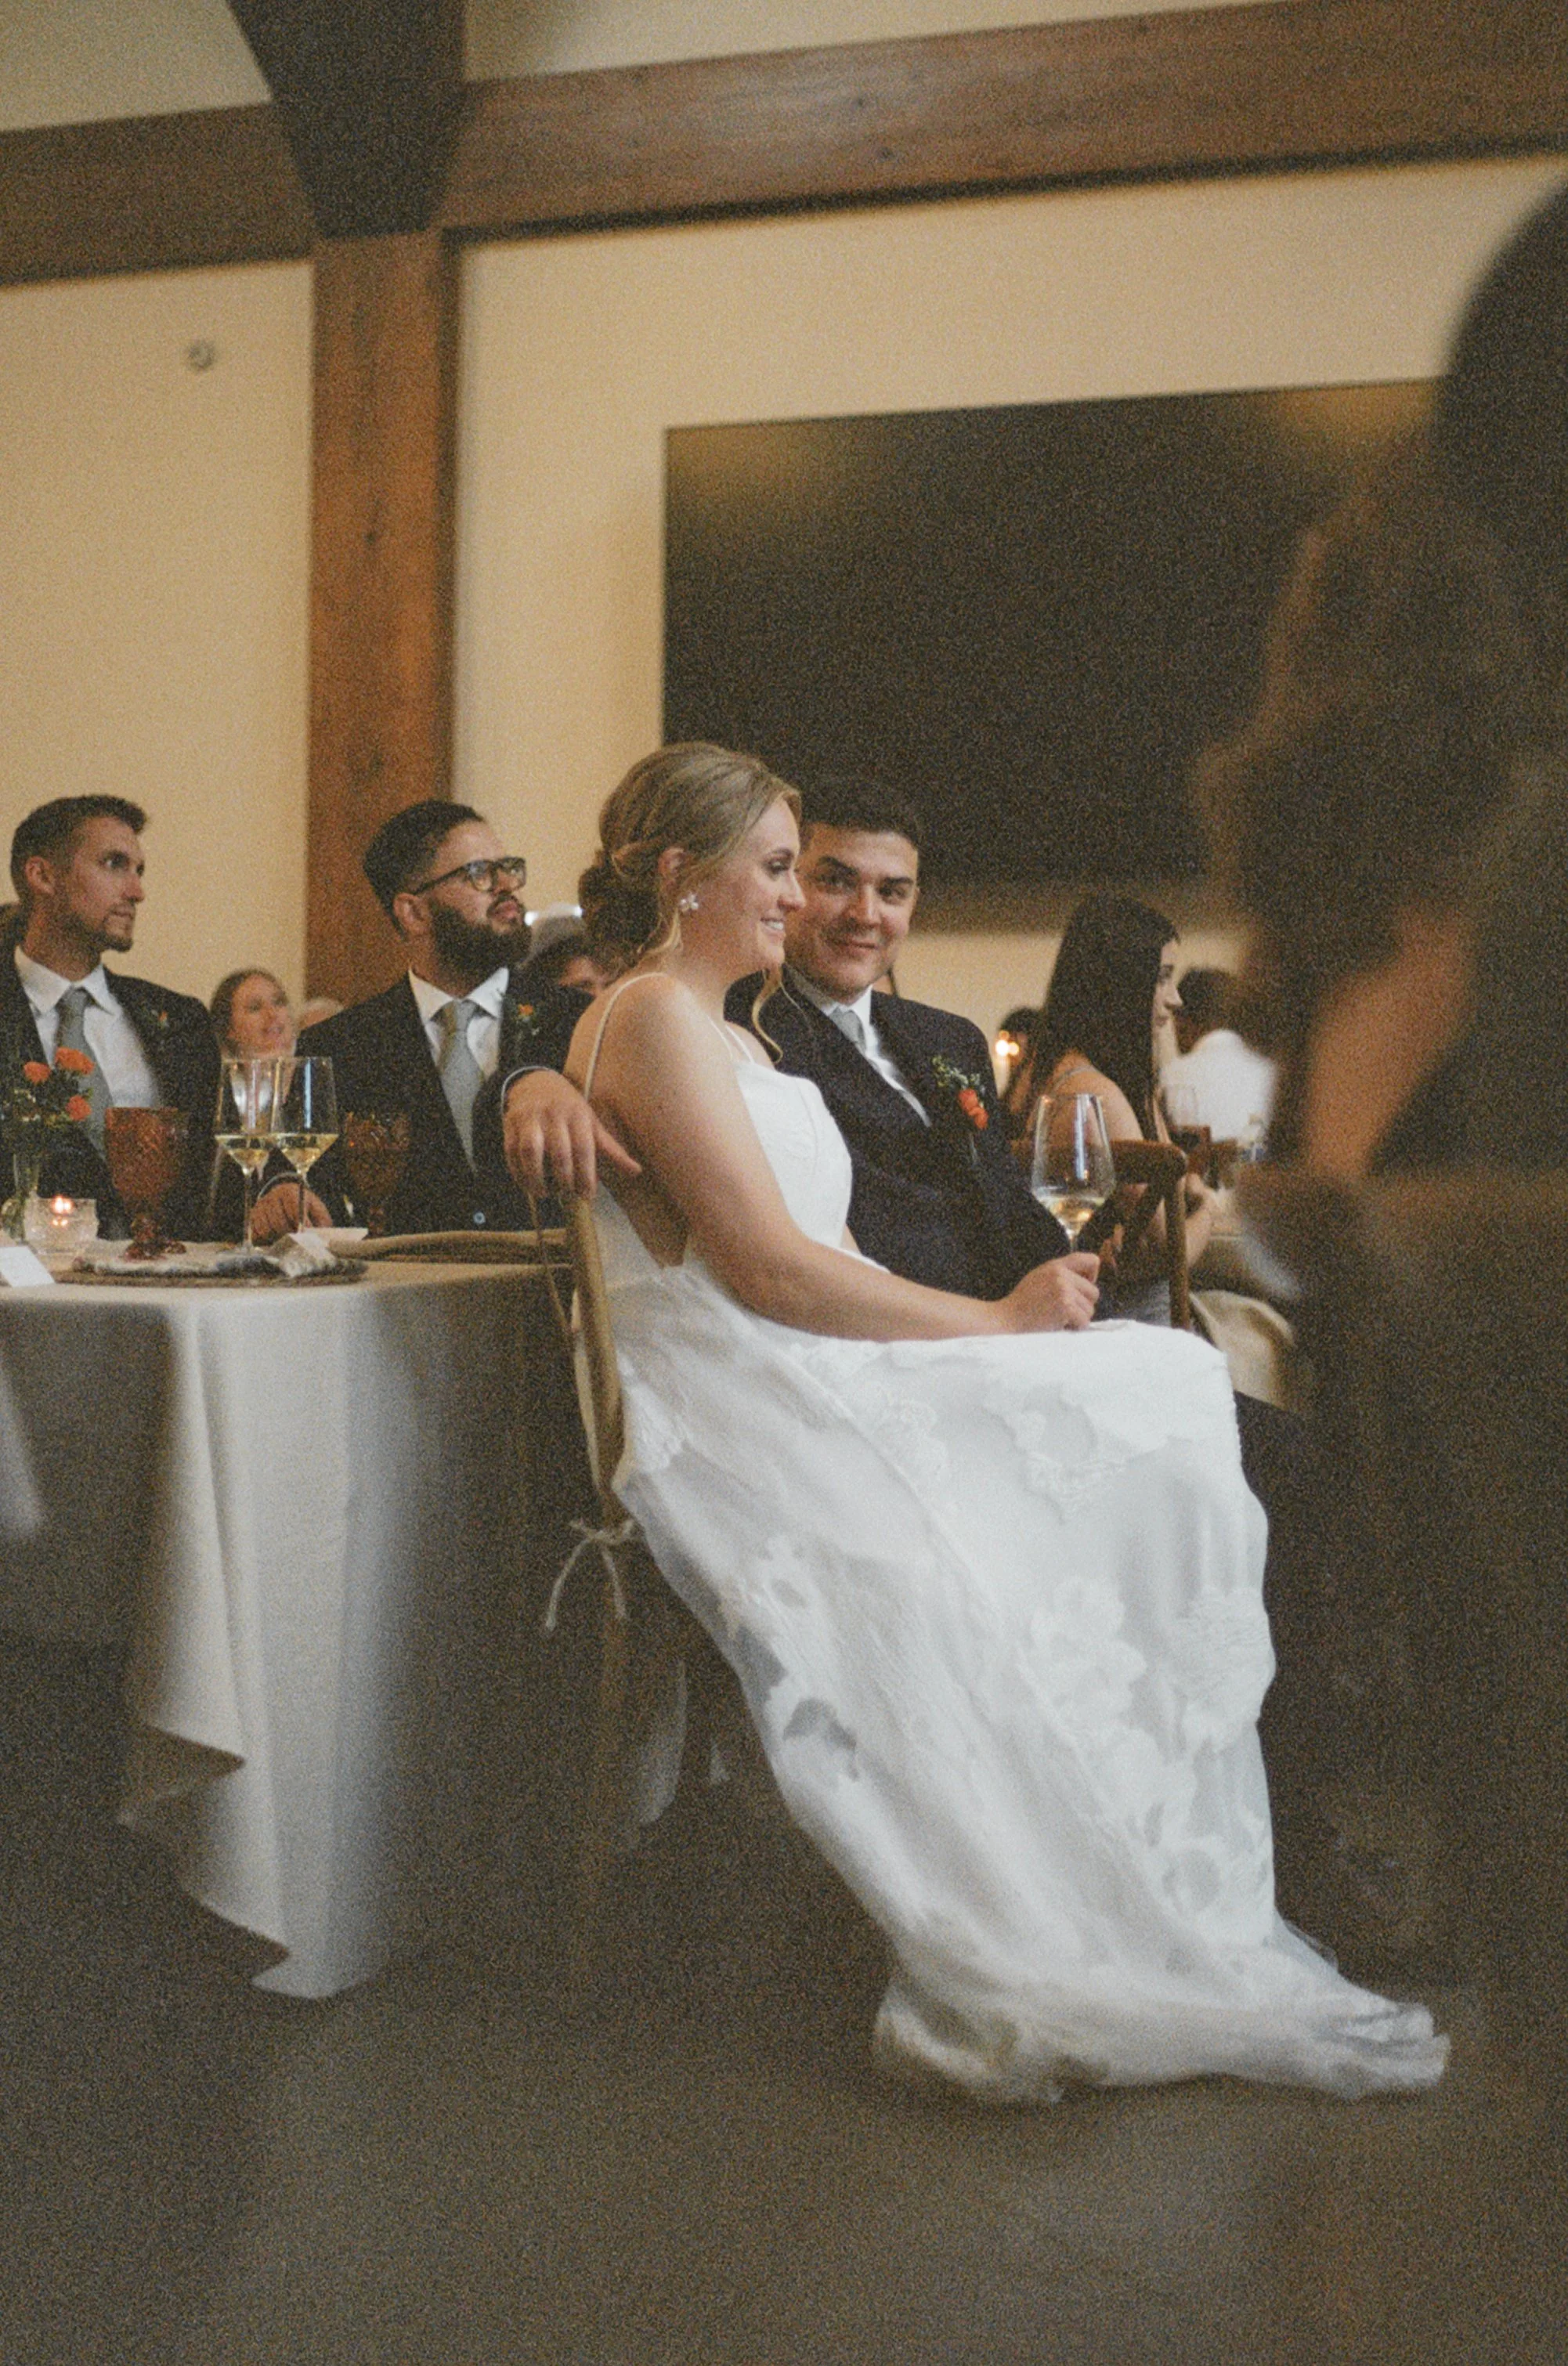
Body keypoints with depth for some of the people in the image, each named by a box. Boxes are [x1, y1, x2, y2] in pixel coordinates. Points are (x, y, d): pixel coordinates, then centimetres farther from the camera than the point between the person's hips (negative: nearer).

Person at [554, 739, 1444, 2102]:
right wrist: (1000, 1323, -10)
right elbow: (766, 1269, -16)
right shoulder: (656, 1017, -6)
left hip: (815, 1384, 9)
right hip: (731, 1419, -9)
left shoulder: (729, 1030, 25)